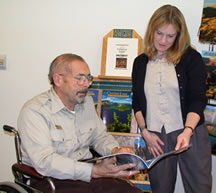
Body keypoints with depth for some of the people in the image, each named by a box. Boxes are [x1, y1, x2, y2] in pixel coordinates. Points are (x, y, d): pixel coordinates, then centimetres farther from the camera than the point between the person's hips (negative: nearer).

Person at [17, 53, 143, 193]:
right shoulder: (34, 111, -13)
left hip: (87, 173, 6)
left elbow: (100, 136, 19)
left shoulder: (87, 102, 12)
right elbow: (44, 162, -23)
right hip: (53, 180, -5)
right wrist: (95, 171, -30)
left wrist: (115, 151, -4)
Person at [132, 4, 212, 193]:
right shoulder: (141, 62, 9)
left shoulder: (191, 58, -2)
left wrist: (187, 131, -24)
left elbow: (198, 100, -8)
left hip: (191, 133, -2)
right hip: (155, 137, 3)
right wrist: (145, 132, 2)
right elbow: (137, 102, 13)